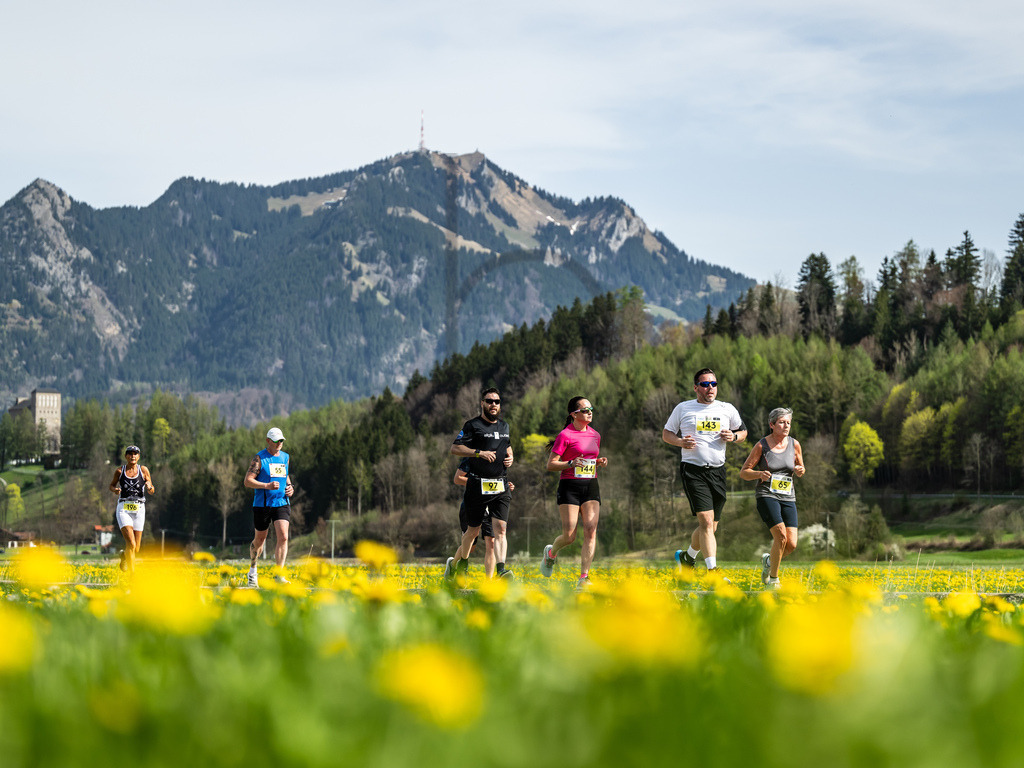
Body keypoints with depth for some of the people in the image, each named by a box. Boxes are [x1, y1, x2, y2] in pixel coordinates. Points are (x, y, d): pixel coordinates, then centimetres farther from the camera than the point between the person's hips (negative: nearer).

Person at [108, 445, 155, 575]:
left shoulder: (144, 470, 3)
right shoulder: (120, 470, 3)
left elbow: (151, 492, 6)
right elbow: (112, 485, 17)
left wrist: (150, 487, -17)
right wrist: (115, 490, -6)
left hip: (139, 510, 2)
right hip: (123, 509, -2)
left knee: (136, 549, 6)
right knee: (131, 543, -20)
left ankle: (124, 555, 42)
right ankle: (132, 574, -19)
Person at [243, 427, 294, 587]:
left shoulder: (285, 457, 12)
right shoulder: (259, 458, -5)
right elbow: (247, 481, -11)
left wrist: (290, 487, 9)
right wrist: (267, 486, -23)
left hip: (281, 503, 3)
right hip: (262, 504, -3)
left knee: (283, 537, -15)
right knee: (260, 539, 10)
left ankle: (279, 575, -13)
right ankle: (252, 571, 34)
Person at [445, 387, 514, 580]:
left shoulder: (504, 426, 16)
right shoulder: (473, 425, -2)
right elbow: (455, 449, -7)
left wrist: (510, 457, 11)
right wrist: (479, 453, -19)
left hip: (500, 486, 4)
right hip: (477, 485, -4)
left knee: (500, 528, -13)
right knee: (473, 531, 5)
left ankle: (501, 571, -25)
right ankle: (460, 563, 29)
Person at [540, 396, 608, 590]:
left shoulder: (595, 435, 14)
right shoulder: (566, 435, -6)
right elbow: (550, 465, -6)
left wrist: (600, 462, 5)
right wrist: (571, 463, -21)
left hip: (591, 487, 5)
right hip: (570, 487, -5)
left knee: (590, 531, -11)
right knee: (569, 536, -7)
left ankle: (583, 578, -11)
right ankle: (551, 552, 28)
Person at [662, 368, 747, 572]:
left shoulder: (727, 409, 11)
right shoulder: (683, 408, 5)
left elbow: (743, 432, 23)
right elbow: (666, 434, 13)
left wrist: (733, 437, -1)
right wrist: (680, 442, -8)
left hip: (718, 471, 4)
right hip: (693, 471, -4)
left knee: (711, 526, 9)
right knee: (706, 521, -18)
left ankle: (688, 556, 36)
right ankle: (712, 570, -21)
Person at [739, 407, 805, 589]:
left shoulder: (794, 444, 5)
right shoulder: (761, 446, -5)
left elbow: (799, 471, 19)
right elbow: (744, 472, 0)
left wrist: (800, 471, -6)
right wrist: (759, 474, -20)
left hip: (788, 497, 4)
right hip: (766, 495, -4)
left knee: (791, 545, -9)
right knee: (780, 534, -23)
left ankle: (768, 560, 25)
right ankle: (773, 579, -5)